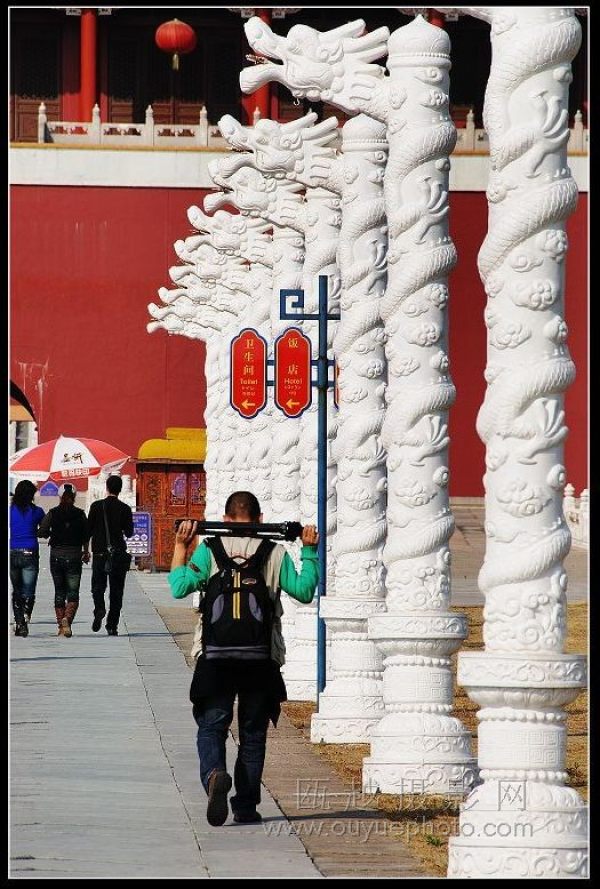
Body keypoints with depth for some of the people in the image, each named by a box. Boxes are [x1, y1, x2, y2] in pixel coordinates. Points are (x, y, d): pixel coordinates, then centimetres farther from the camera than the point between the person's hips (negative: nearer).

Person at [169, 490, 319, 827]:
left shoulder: (209, 550, -2)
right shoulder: (274, 553, 1)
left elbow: (180, 587, -7)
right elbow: (304, 591, 4)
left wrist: (180, 548, 2)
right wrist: (309, 552, 11)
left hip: (217, 657, -1)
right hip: (261, 658, 1)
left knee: (211, 727, 5)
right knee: (253, 733, 12)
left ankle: (215, 775, -25)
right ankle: (246, 806, 12)